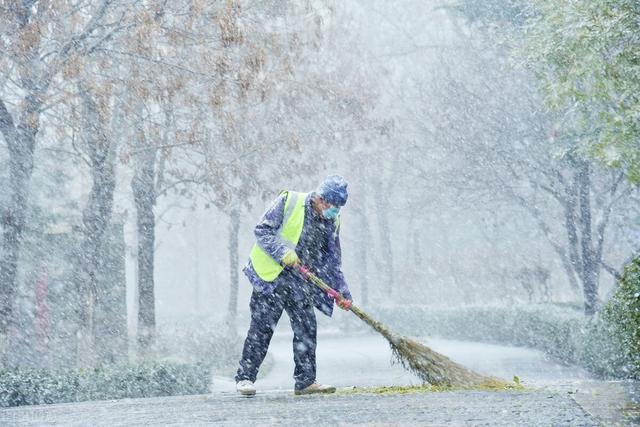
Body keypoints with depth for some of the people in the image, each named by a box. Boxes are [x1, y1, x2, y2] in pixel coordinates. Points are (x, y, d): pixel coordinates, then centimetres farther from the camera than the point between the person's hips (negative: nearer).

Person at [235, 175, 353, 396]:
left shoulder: (332, 221, 9)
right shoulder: (289, 202, -7)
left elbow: (333, 261, 13)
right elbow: (262, 230, -10)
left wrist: (342, 292, 5)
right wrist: (283, 252, -23)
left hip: (300, 283, 5)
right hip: (272, 276, -5)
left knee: (306, 328, 1)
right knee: (262, 327, -7)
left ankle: (305, 381, 9)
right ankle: (245, 377, -1)